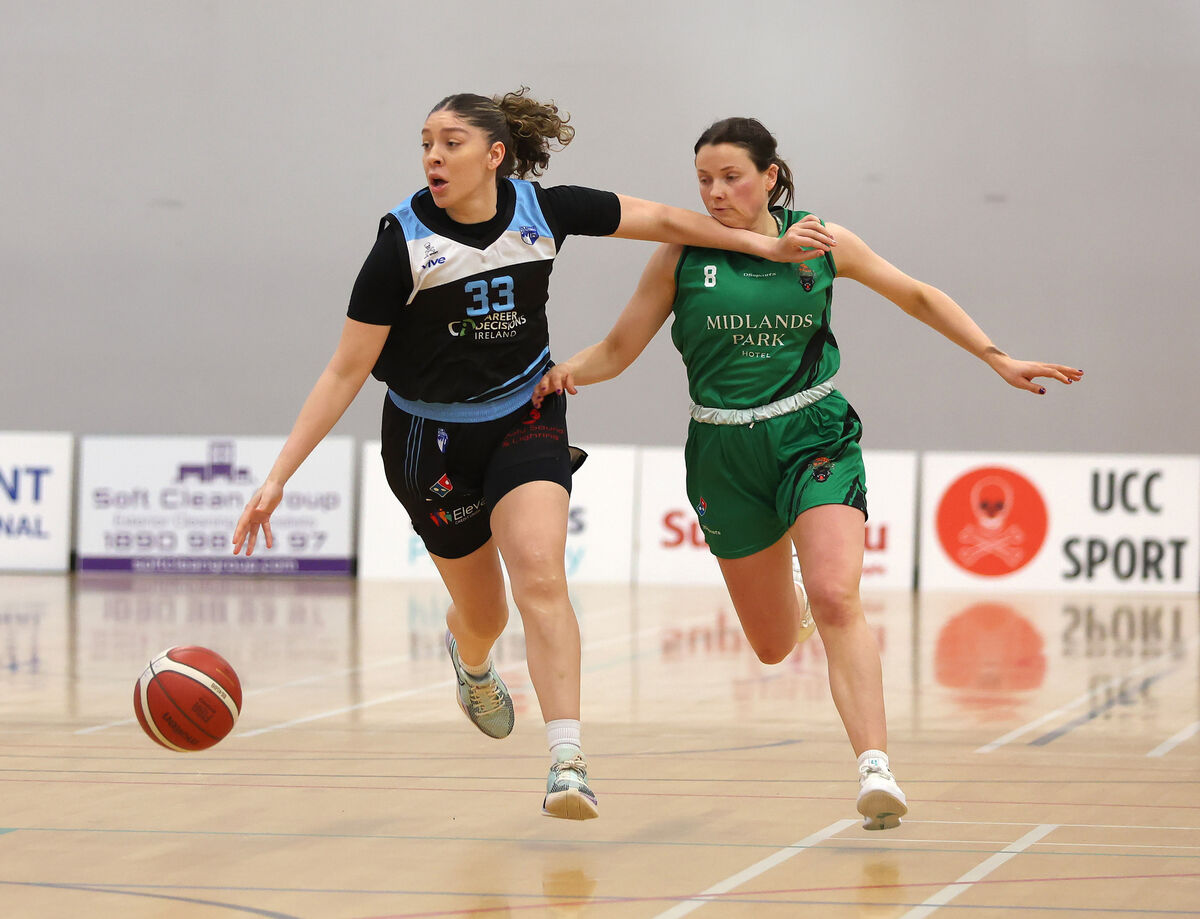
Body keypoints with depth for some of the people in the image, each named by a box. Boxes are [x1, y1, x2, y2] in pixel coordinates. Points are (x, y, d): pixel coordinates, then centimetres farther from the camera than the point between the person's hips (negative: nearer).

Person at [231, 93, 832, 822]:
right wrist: (278, 476, -22)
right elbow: (346, 371, -17)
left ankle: (568, 762, -28)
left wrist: (761, 244, 4)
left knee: (540, 577, -22)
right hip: (432, 437, -1)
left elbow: (663, 221, 1)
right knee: (484, 613, 12)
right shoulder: (405, 241, -20)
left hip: (526, 415, 1)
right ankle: (470, 658, 52)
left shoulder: (542, 211, -14)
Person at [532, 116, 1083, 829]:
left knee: (834, 597, -25)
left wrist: (997, 358, 8)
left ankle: (876, 769, -32)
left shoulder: (823, 242, 0)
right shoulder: (683, 255, -1)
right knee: (774, 644, 9)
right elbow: (619, 349, 2)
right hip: (725, 452, 1)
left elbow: (918, 298, 12)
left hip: (813, 435, -1)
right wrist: (569, 370, -19)